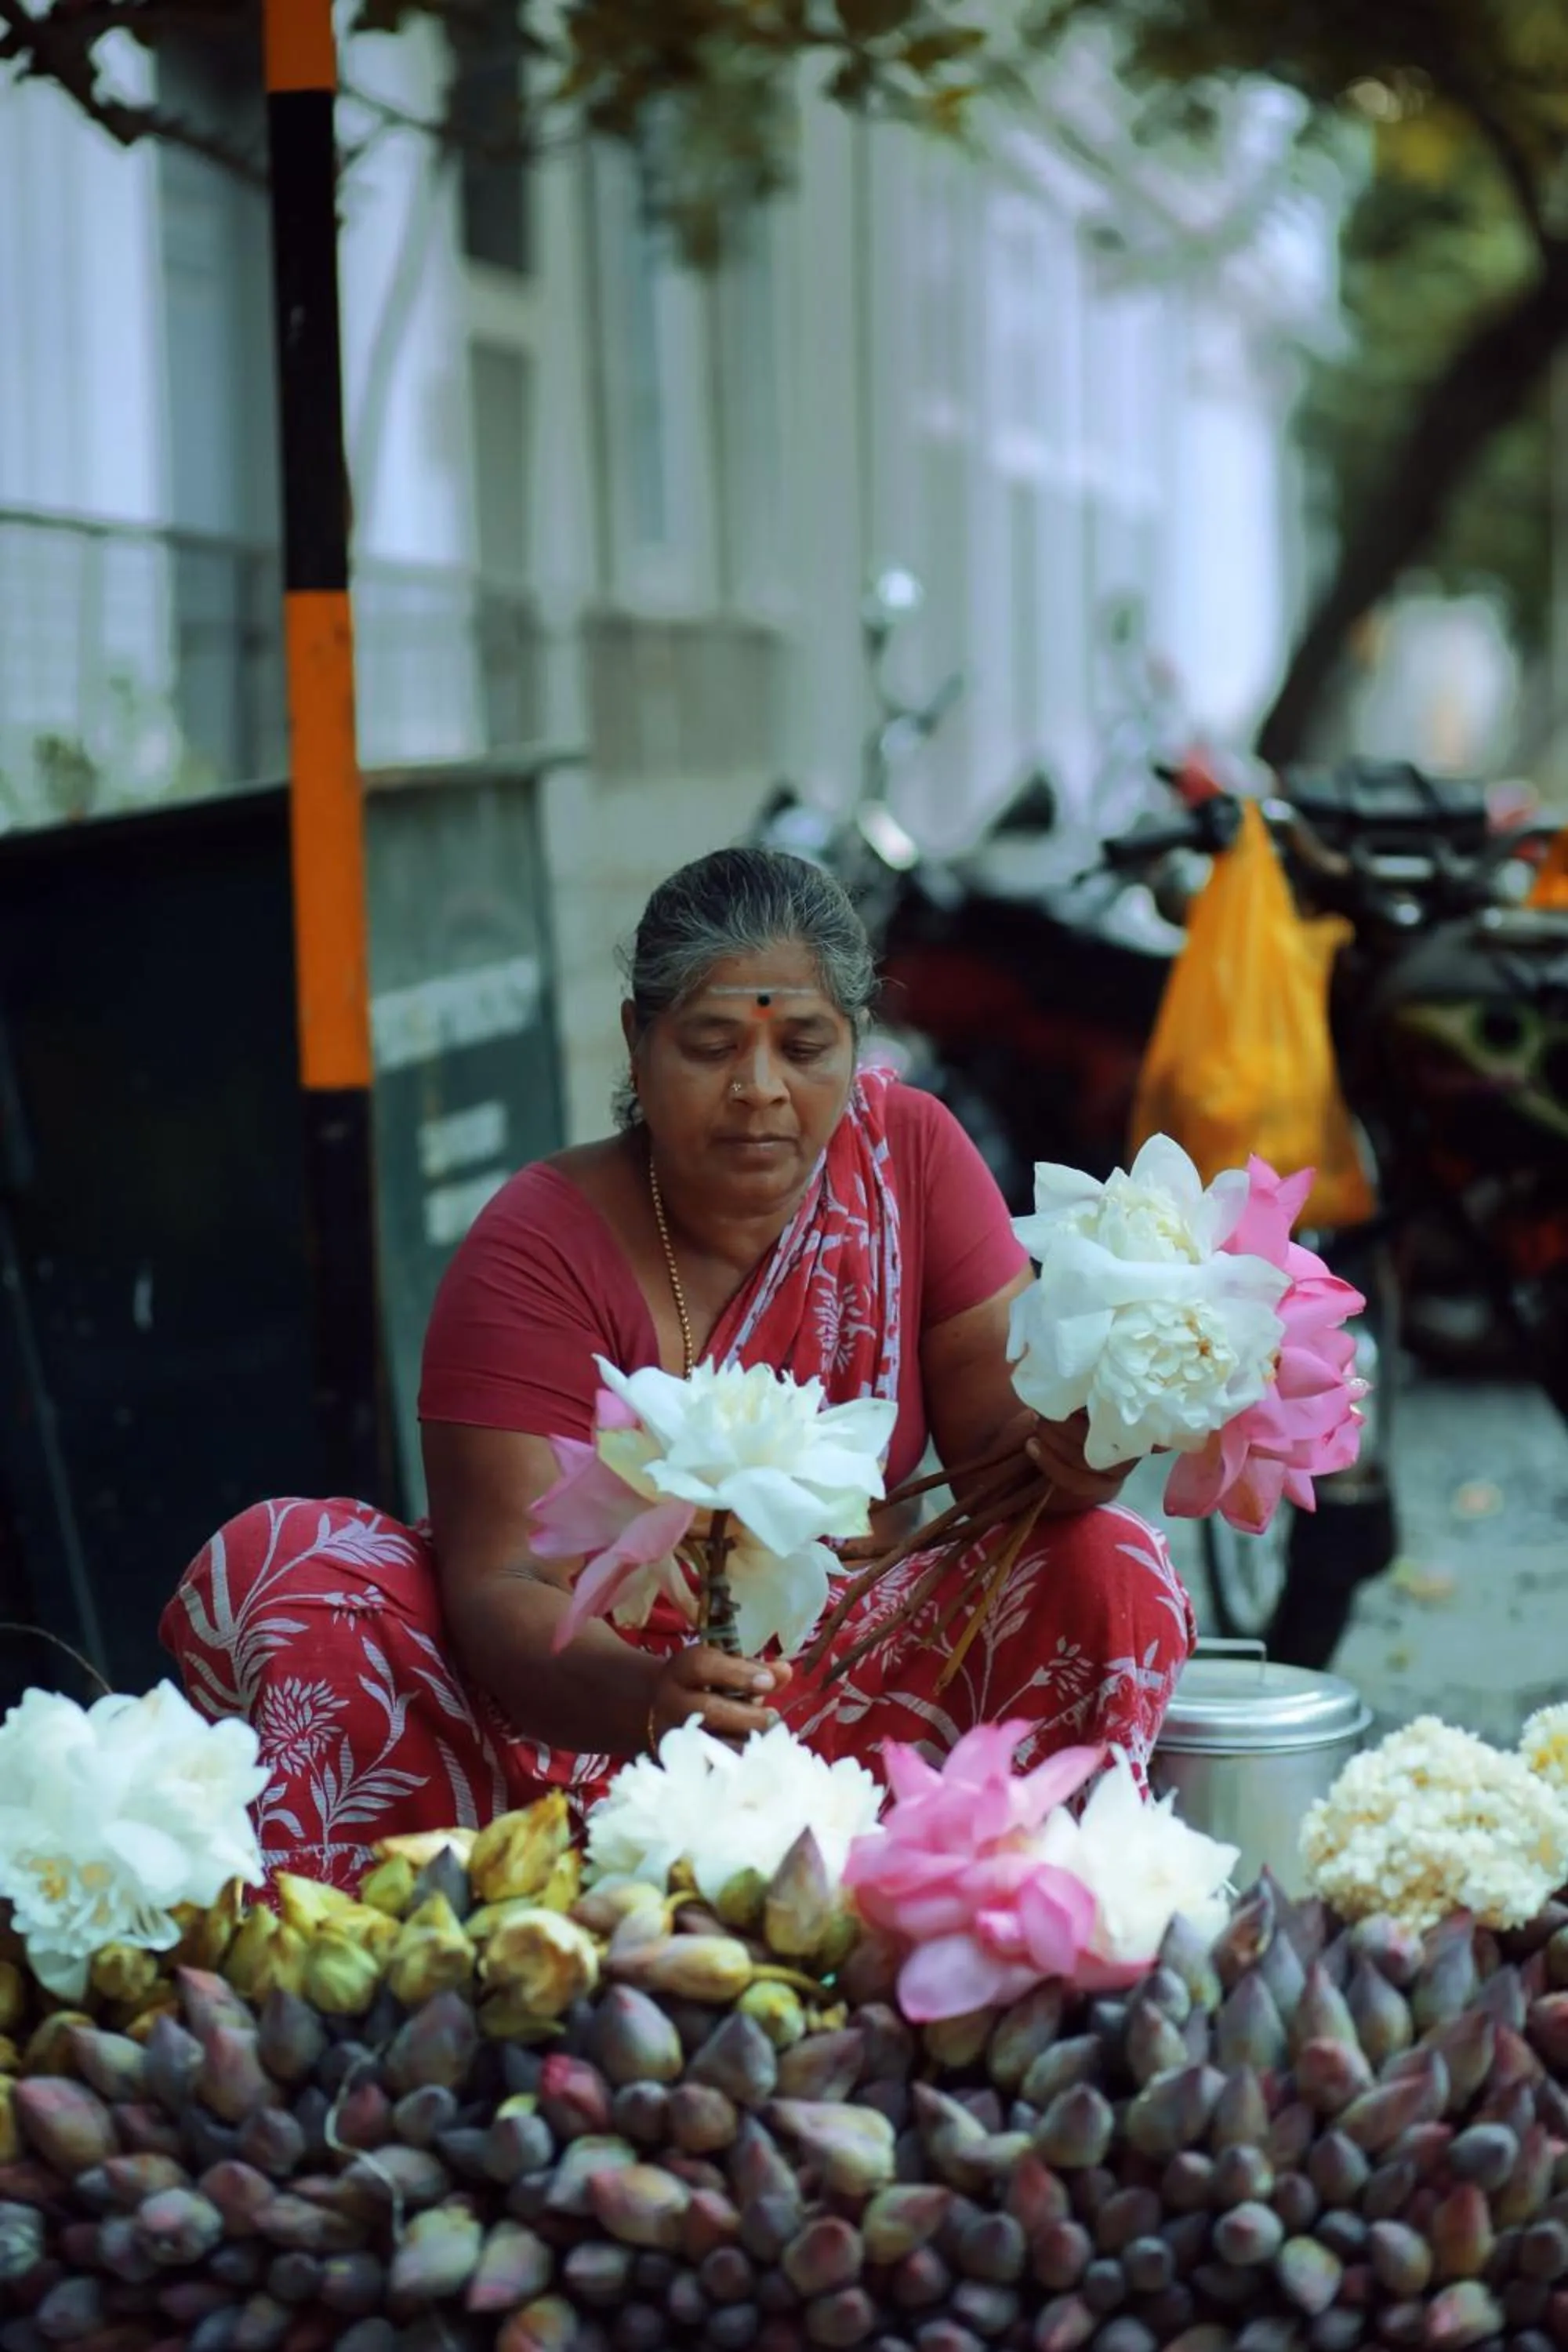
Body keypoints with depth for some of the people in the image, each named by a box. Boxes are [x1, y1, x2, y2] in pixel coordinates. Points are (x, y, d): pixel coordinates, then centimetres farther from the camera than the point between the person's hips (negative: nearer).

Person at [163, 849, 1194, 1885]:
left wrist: (1060, 1456, -32)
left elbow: (993, 1437, -6)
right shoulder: (543, 1246, -15)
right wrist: (645, 1701, -45)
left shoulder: (909, 1153, -4)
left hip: (848, 1678, 2)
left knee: (1112, 1568, -22)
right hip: (585, 1684, -2)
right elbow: (502, 1585, -23)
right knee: (267, 1569, -26)